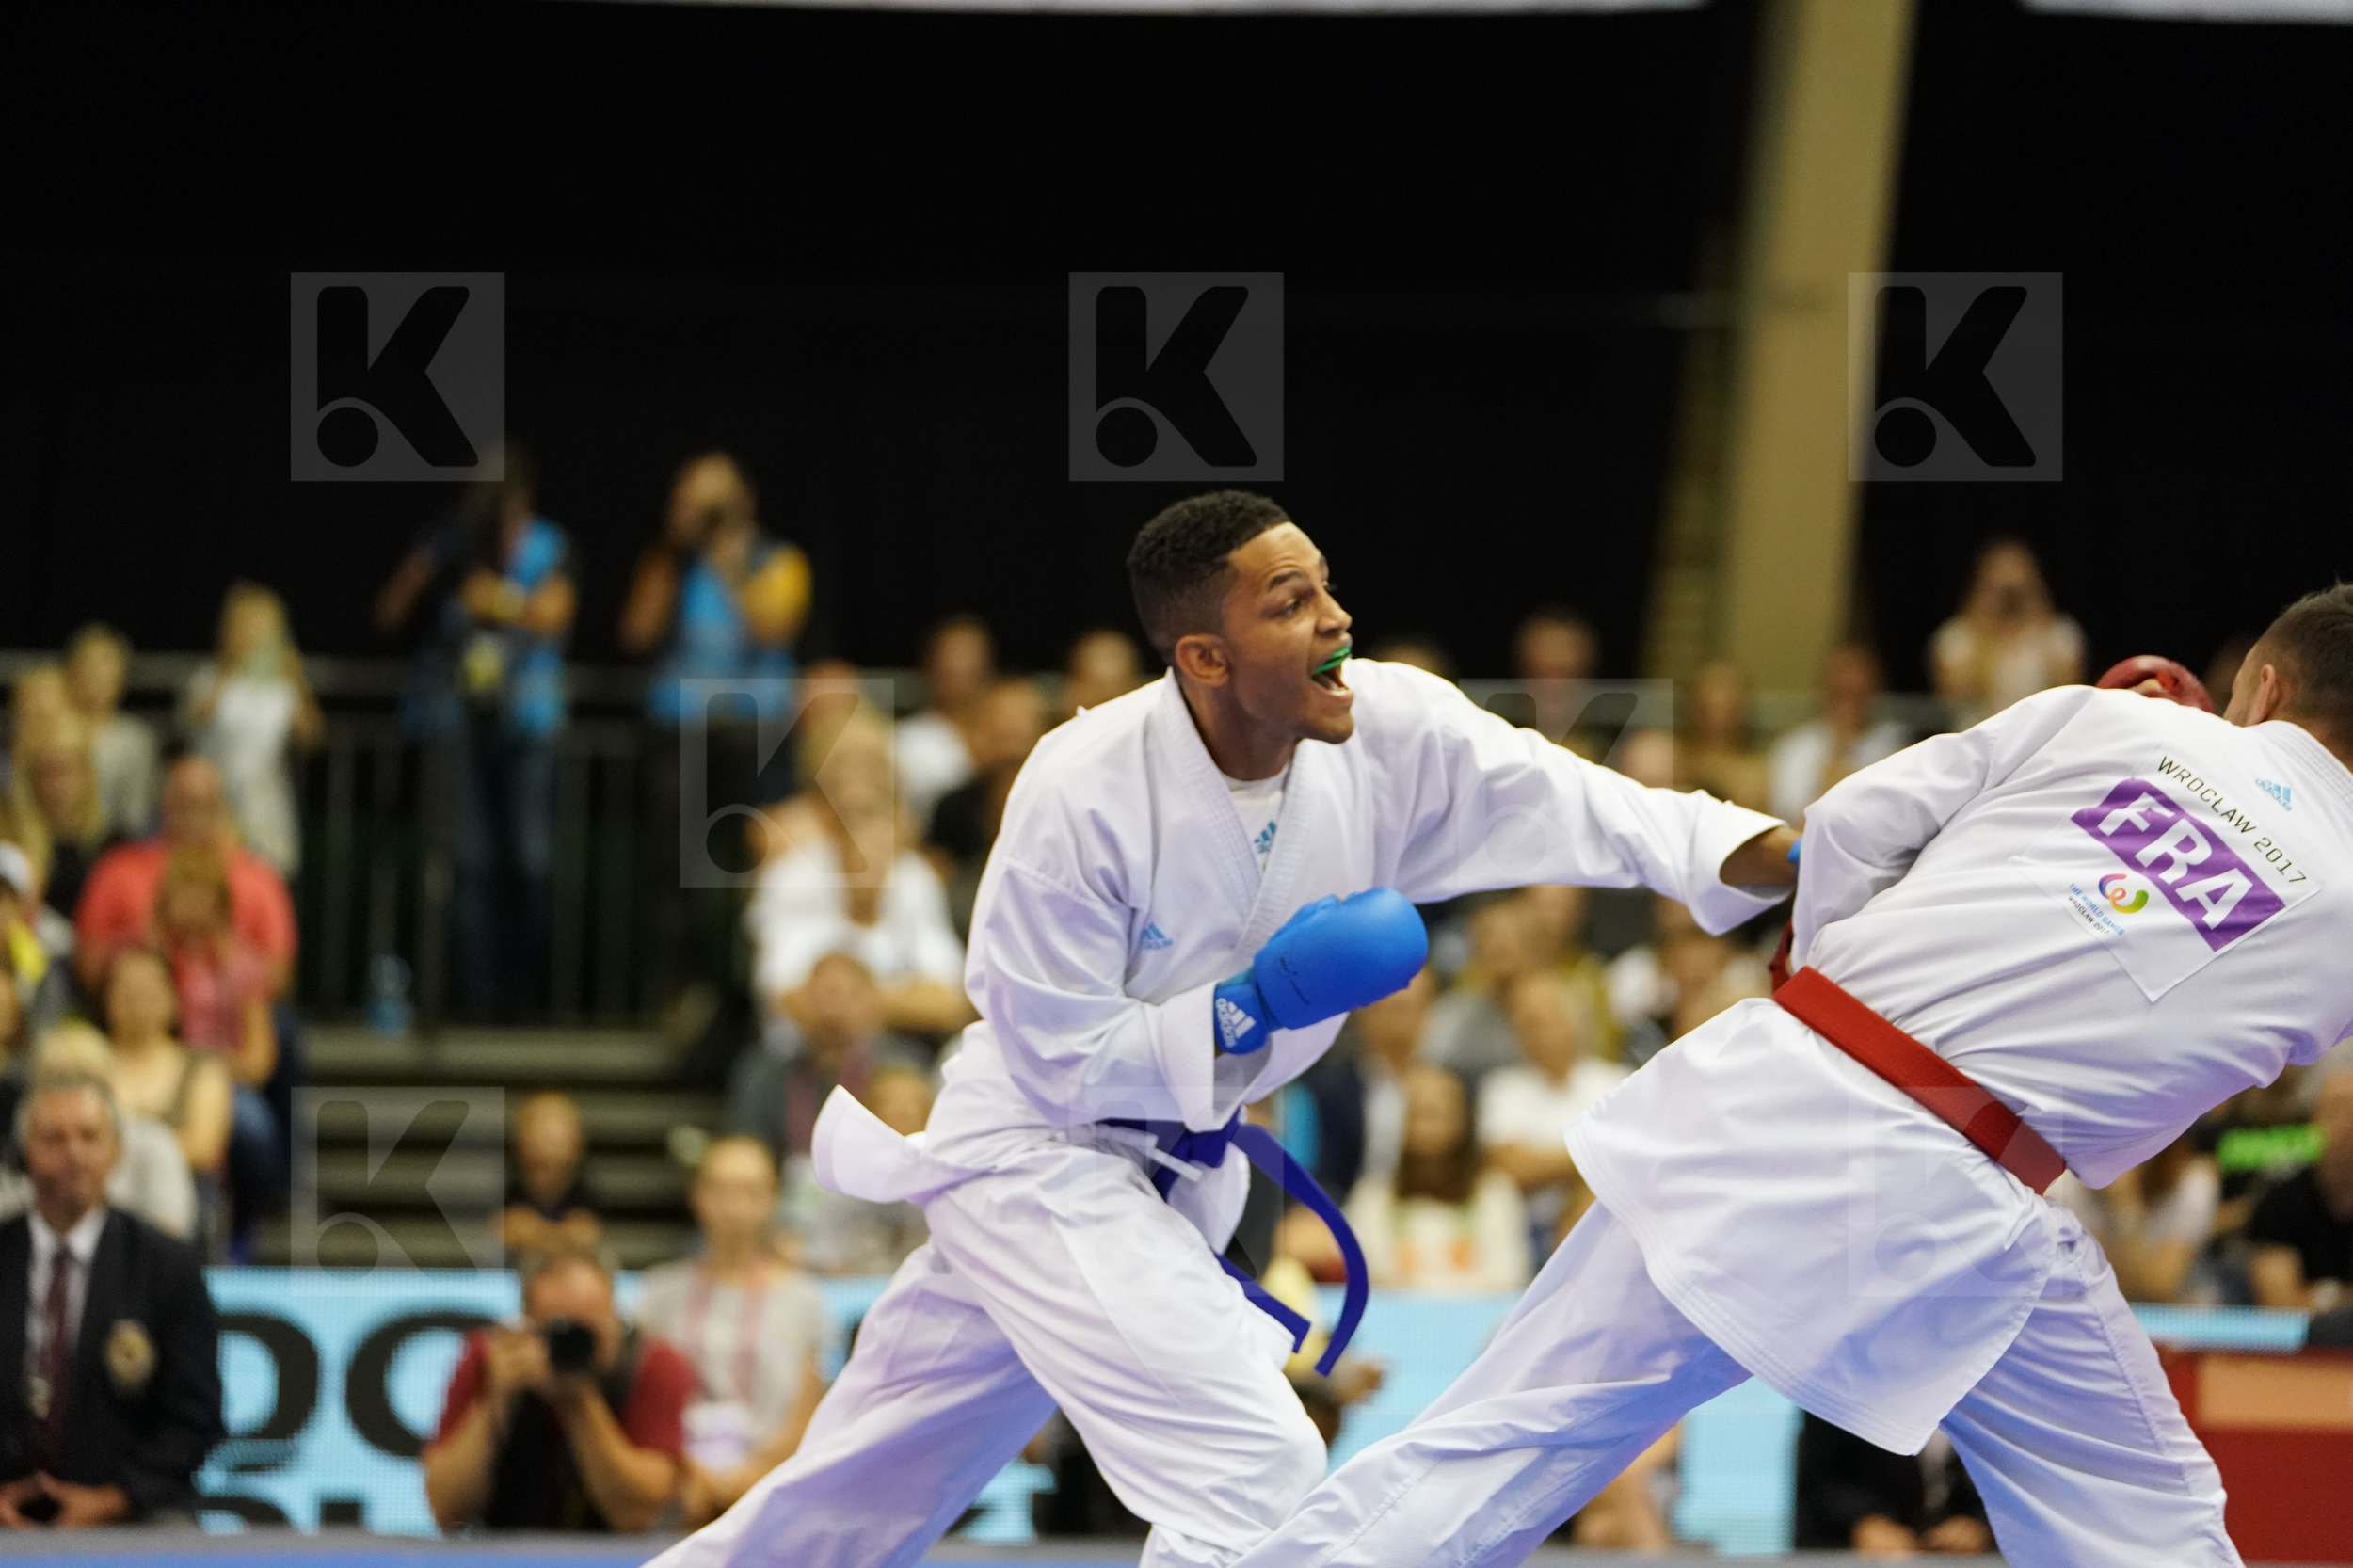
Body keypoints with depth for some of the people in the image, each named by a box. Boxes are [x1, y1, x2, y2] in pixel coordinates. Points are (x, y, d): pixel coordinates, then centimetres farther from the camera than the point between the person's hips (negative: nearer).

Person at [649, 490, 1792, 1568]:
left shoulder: (1388, 729, -15)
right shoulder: (1086, 793, -27)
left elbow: (1594, 814, -19)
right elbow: (1059, 1060, -19)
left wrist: (1804, 858, -33)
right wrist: (1259, 1004, -28)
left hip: (1168, 1158, 7)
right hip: (1035, 1149, -7)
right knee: (1260, 1476, -20)